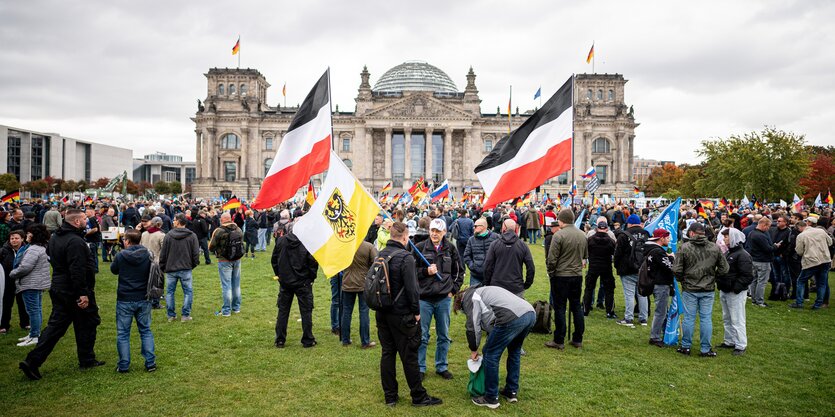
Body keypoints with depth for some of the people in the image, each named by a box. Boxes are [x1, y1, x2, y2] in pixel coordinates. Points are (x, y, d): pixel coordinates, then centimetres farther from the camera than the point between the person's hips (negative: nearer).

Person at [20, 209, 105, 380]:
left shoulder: (55, 238, 11)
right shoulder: (76, 241, -22)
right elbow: (77, 270, -27)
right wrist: (83, 294, -25)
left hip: (58, 289, 9)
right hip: (74, 292, -9)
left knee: (55, 326, 11)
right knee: (87, 324, 7)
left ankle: (32, 361, 5)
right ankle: (87, 361, 19)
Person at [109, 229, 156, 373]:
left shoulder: (120, 256, -11)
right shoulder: (148, 255, -5)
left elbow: (113, 270, 9)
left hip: (125, 300, -2)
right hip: (144, 299, 2)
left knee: (123, 333, 10)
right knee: (145, 331, 14)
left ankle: (123, 365, 15)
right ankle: (150, 363, 13)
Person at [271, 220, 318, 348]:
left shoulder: (280, 240, -3)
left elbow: (274, 260, 5)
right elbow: (313, 263, -14)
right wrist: (311, 277, 2)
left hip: (285, 282, 3)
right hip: (303, 283, -3)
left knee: (283, 310, 13)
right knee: (306, 311, 7)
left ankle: (279, 340, 18)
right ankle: (308, 340, 12)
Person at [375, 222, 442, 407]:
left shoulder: (380, 255, 5)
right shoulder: (405, 257, -18)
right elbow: (411, 288, -19)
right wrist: (416, 311, -8)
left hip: (382, 313, 7)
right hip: (401, 315, -7)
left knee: (387, 353, 12)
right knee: (409, 356, 3)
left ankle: (390, 396, 20)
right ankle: (418, 397, 15)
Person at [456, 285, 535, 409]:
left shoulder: (468, 298, 12)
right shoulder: (482, 291, 38)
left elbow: (473, 326, 7)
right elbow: (489, 322, 37)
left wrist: (473, 350, 20)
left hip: (512, 318, -9)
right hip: (531, 314, 9)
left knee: (490, 355, 5)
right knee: (514, 352, 28)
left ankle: (491, 399, 14)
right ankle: (512, 392, 35)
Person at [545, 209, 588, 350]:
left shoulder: (559, 235, -16)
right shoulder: (582, 235, 5)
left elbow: (552, 259, -15)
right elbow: (585, 256, 14)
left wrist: (551, 273, 0)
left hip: (561, 276, -6)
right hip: (578, 275, 6)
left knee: (560, 308, 2)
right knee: (577, 306, 14)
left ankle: (559, 341, 8)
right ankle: (578, 339, 21)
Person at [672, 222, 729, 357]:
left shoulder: (684, 247, -11)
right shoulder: (715, 248, -1)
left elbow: (676, 270, -13)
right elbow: (724, 268, 3)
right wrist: (712, 277, 16)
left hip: (689, 289, -2)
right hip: (708, 290, 2)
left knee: (689, 318, 7)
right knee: (706, 318, 8)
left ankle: (686, 346, 16)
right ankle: (706, 349, 14)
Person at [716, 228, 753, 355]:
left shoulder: (742, 255, -16)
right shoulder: (728, 253, 13)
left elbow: (748, 276, -20)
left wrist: (735, 287, -22)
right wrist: (719, 282, 9)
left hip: (735, 293, -9)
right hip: (724, 291, 9)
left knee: (737, 320, -4)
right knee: (727, 319, 17)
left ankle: (740, 345, 4)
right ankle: (729, 341, 28)